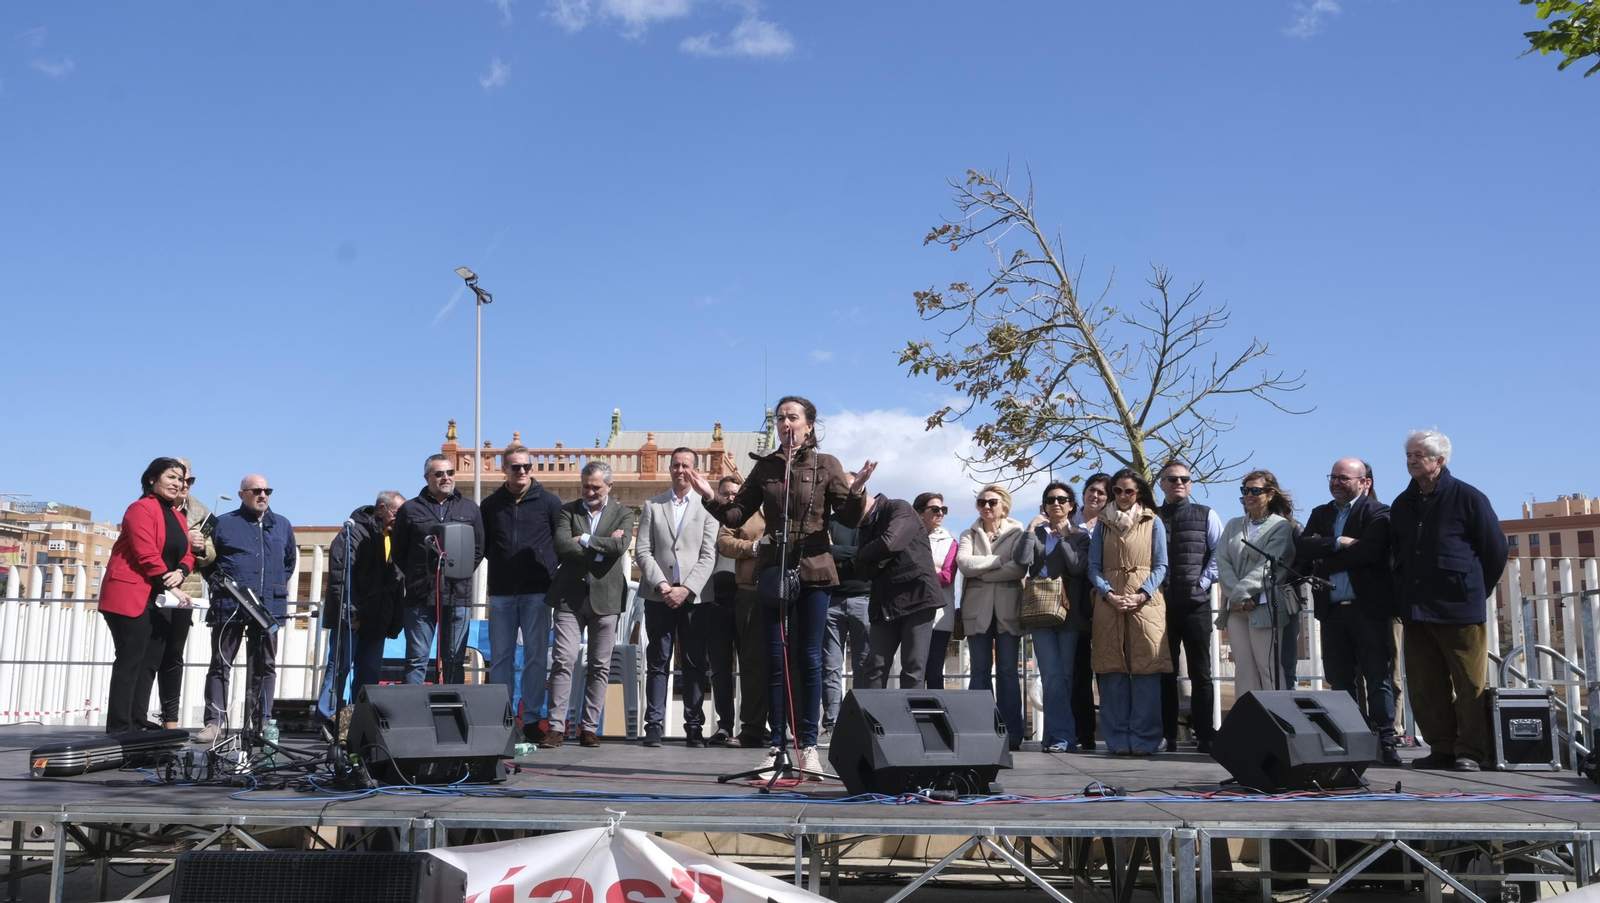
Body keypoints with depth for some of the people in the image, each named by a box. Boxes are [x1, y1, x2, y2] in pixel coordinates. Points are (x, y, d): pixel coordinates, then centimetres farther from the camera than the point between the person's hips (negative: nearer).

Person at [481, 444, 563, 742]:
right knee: (500, 657, 4)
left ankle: (532, 719, 5)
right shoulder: (490, 505, 9)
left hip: (537, 592, -2)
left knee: (536, 656, 0)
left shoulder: (548, 502, 3)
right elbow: (483, 545, 17)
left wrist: (548, 567, -1)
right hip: (501, 592, 2)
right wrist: (501, 562, 5)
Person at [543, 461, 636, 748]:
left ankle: (589, 728, 9)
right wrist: (602, 548, -10)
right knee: (563, 660, -6)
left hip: (605, 596, 0)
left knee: (600, 666, 3)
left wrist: (584, 540, -9)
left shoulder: (623, 514, 7)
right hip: (570, 595, 0)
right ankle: (556, 727, -5)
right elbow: (562, 545, -8)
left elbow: (621, 545, -12)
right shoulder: (568, 511, 9)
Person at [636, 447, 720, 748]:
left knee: (695, 664, 1)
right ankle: (654, 724, 4)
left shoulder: (706, 507, 6)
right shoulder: (652, 506, 12)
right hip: (658, 596, 1)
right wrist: (661, 585, -8)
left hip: (693, 597, -1)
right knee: (657, 663, 2)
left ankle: (694, 726, 5)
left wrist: (686, 589, -11)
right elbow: (642, 551, 5)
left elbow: (709, 556, 0)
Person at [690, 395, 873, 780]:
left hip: (813, 571, -2)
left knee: (809, 659, 2)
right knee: (775, 660, 3)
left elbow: (849, 518, -3)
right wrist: (710, 497, -7)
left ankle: (808, 745, 9)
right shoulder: (765, 467, 9)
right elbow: (736, 515, 10)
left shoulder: (826, 465, 2)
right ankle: (776, 745, 8)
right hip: (773, 570, 2)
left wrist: (857, 491, -22)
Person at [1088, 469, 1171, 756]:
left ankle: (1145, 740, -3)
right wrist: (1110, 595, -9)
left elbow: (1161, 566, 4)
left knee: (1146, 670, -6)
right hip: (1108, 603, 2)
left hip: (1145, 602, -1)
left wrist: (1141, 595, -11)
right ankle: (1119, 740, 2)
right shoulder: (1103, 525, 14)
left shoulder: (1153, 523, 9)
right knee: (1113, 671, -2)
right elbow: (1094, 567, 8)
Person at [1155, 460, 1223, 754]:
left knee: (1200, 671, 0)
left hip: (1196, 603, -1)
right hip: (1162, 604, 1)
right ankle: (1168, 736, 7)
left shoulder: (1206, 516, 7)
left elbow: (1219, 552, 3)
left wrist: (1203, 582, -6)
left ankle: (1204, 736, 3)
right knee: (1165, 672, 3)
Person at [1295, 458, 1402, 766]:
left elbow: (1368, 551, -18)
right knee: (1339, 680, 7)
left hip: (1368, 608, -5)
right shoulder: (1320, 514, 17)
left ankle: (1386, 742, 0)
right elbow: (1302, 547, 1)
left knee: (1378, 678, -3)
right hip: (1332, 610, 5)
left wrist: (1321, 557, -9)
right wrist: (1338, 543, -14)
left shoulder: (1377, 513, -1)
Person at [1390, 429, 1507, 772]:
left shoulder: (1468, 498, -3)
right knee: (1424, 687, 4)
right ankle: (1442, 748, 13)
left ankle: (1470, 752, 4)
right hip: (1416, 611, 5)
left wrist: (1475, 590, 6)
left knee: (1471, 685, -2)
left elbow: (1495, 550, 1)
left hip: (1460, 610, -5)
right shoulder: (1402, 505, 13)